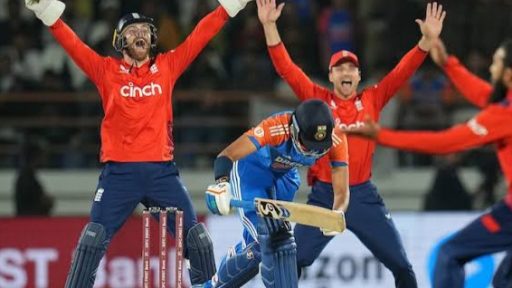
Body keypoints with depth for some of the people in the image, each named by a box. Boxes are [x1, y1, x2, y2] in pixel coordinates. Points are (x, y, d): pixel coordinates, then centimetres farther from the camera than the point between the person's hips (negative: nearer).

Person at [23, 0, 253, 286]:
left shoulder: (167, 66, 10)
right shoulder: (107, 70, 5)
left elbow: (201, 35, 7)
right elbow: (73, 44, -4)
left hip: (162, 170, 2)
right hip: (119, 171, -2)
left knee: (196, 237, 1)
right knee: (94, 238, -10)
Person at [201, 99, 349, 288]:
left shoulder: (337, 140, -27)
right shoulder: (276, 128, -39)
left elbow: (342, 192, -27)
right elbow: (226, 156, -41)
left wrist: (336, 214, -49)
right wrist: (221, 182, -62)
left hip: (284, 176, 5)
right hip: (250, 169, -5)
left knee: (256, 246, 10)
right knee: (276, 240, -21)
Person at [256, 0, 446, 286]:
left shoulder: (372, 101, 4)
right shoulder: (318, 99, 1)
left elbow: (403, 72, -1)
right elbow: (286, 67, -5)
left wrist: (427, 40, -14)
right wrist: (270, 25, -15)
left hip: (363, 195, 1)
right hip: (324, 195, -1)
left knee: (401, 265, 3)